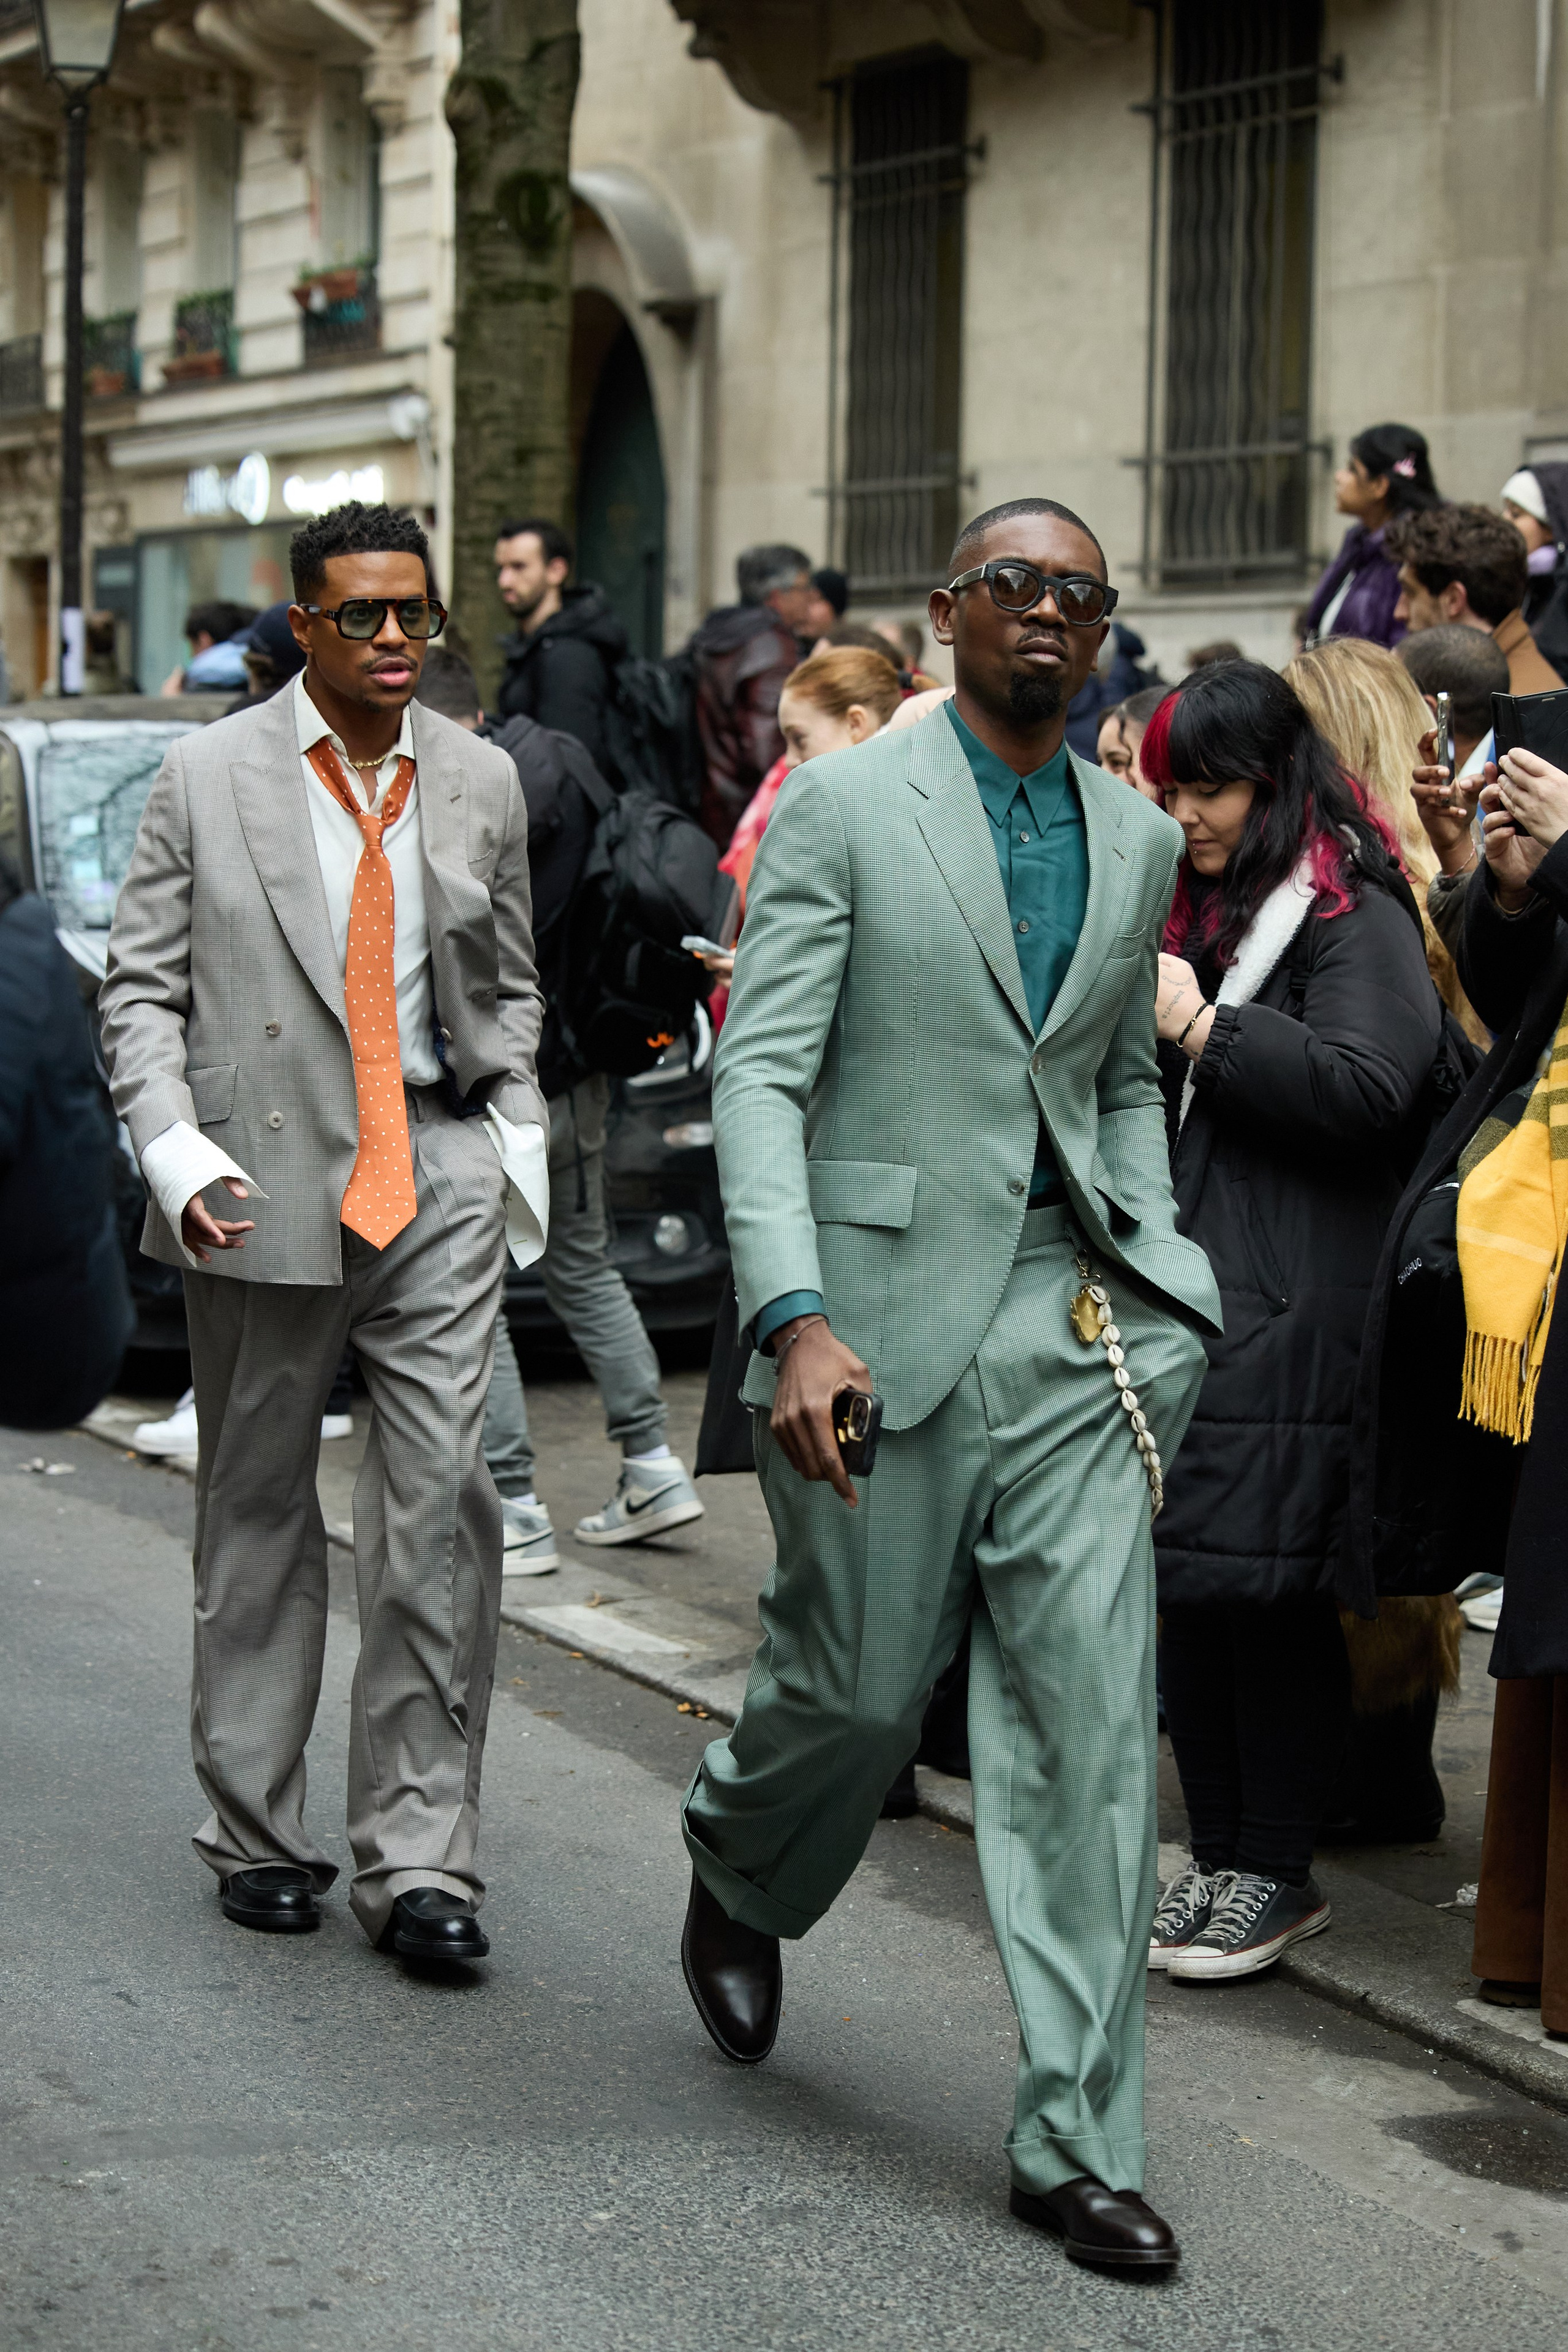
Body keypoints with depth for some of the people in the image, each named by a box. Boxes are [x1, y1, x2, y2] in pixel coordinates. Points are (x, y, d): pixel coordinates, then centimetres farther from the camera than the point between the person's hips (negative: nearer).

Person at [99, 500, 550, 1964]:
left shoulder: (482, 783, 9)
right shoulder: (207, 776, 0)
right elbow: (141, 988, 0)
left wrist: (519, 1140, 6)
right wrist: (175, 1153, -13)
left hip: (440, 1175, 2)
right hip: (263, 1176, -1)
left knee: (441, 1505, -7)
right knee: (257, 1510, 10)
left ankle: (417, 1858, -1)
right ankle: (256, 1833, 23)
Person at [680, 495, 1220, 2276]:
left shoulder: (1140, 840, 13)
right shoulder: (841, 808, -3)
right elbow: (761, 1075, -9)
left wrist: (1152, 1287, 10)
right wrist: (794, 1318, -20)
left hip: (1072, 1325, 4)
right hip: (887, 1312, -4)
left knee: (1091, 1724, -2)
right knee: (860, 1687, 5)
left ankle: (1076, 2141, 4)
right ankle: (739, 1868, 41)